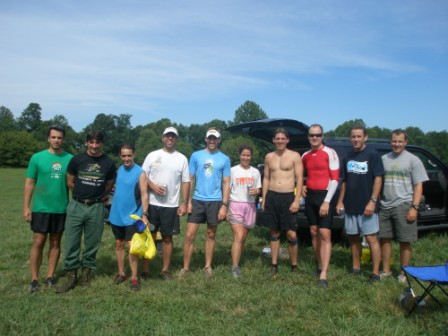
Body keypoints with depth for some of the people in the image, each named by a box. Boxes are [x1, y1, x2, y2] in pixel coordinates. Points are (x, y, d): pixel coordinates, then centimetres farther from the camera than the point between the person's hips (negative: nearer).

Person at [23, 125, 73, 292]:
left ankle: (50, 276, 22)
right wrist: (26, 207, -5)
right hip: (41, 208, -1)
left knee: (55, 243, 10)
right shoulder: (37, 158, -3)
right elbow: (29, 183, 0)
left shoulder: (70, 159, -1)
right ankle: (34, 279, 13)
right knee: (38, 243, 2)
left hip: (61, 209, 1)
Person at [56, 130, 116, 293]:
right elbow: (70, 182, 9)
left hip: (97, 207, 0)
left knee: (92, 243, 9)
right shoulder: (77, 159, -1)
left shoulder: (109, 163, 0)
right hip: (76, 206, 0)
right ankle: (71, 276, 14)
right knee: (71, 242, 2)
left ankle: (87, 271, 25)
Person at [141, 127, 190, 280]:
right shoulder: (152, 155, 3)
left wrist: (184, 203, -3)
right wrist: (153, 186, -15)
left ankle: (165, 270, 21)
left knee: (167, 237, 9)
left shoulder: (182, 158, 5)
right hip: (152, 203, 0)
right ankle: (145, 270, 14)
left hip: (171, 205, 1)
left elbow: (186, 182, 4)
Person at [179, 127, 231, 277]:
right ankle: (185, 267, 10)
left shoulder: (224, 159, 3)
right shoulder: (196, 155, 3)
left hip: (215, 202, 0)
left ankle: (208, 266, 24)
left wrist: (224, 205, -5)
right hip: (197, 200, 0)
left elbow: (226, 183, 3)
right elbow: (190, 179, 5)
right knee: (189, 235, -2)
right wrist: (188, 201, -2)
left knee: (211, 235, 11)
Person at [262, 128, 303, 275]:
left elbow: (299, 179, -4)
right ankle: (274, 265, 20)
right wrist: (264, 199, 9)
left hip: (288, 197, -3)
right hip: (272, 197, 3)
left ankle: (294, 266, 14)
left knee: (291, 234, -3)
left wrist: (297, 200, -12)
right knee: (274, 233, 10)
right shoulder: (269, 157, 11)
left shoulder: (295, 156, -1)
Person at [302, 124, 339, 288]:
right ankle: (319, 265, 25)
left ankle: (323, 275, -12)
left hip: (324, 196, -6)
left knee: (325, 234, -11)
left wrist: (327, 201, -17)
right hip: (310, 196, 6)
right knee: (314, 232, 11)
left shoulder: (330, 153, -7)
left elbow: (335, 179, -12)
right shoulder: (305, 156, 10)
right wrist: (301, 186, 7)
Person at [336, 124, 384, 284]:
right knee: (353, 238, 12)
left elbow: (378, 179, -9)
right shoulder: (347, 157, 11)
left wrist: (373, 201, -16)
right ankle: (356, 268, 24)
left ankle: (375, 273, 5)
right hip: (350, 206, 6)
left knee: (371, 238, -2)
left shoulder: (372, 155, -5)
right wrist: (340, 201, 10)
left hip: (367, 206, -5)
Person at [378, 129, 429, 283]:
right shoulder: (384, 159, 11)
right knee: (384, 239, 9)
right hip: (385, 206, 4)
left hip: (403, 206, -4)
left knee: (404, 242, 4)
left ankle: (404, 273, 18)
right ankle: (386, 270, 22)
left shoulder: (413, 160, 0)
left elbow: (418, 185, -3)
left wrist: (414, 207, -11)